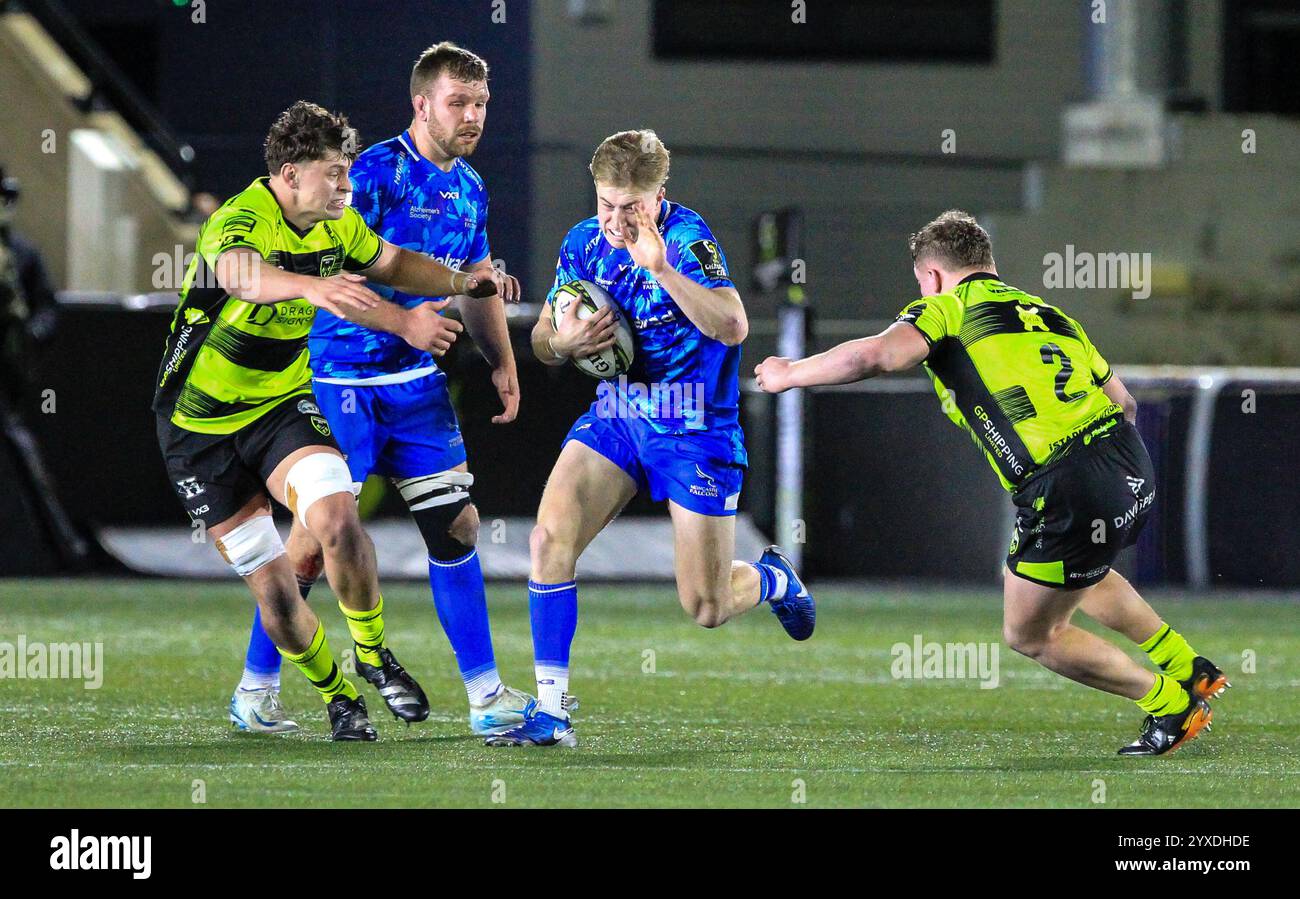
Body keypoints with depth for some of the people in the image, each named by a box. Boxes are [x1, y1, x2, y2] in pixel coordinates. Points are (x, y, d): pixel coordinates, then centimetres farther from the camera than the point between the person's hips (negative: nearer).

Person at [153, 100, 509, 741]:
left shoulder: (336, 225, -2)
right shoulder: (237, 223, -25)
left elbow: (391, 264, 19)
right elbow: (242, 275, -50)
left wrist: (461, 281, 1)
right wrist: (310, 285, -71)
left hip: (284, 404, 4)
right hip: (199, 426, -4)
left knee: (337, 522, -24)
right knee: (272, 586, -4)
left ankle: (372, 653, -1)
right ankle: (336, 695, 20)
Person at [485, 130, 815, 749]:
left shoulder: (687, 239, -20)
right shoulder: (584, 242, -2)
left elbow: (733, 328, -34)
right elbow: (542, 342, 9)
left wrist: (663, 270, -44)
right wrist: (562, 342, -15)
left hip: (696, 427, -5)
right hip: (616, 415, 5)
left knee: (707, 609, 0)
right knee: (550, 539, -18)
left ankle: (773, 580, 37)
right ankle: (551, 711, -11)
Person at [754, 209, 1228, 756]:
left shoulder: (948, 309, 4)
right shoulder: (1049, 313, 24)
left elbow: (876, 355, -15)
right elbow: (1123, 401, 24)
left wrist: (789, 374, -1)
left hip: (1070, 495, -7)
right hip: (1134, 470, 8)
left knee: (1030, 635, 15)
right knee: (1084, 577, 38)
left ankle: (1172, 706, 21)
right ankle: (1189, 669, 41)